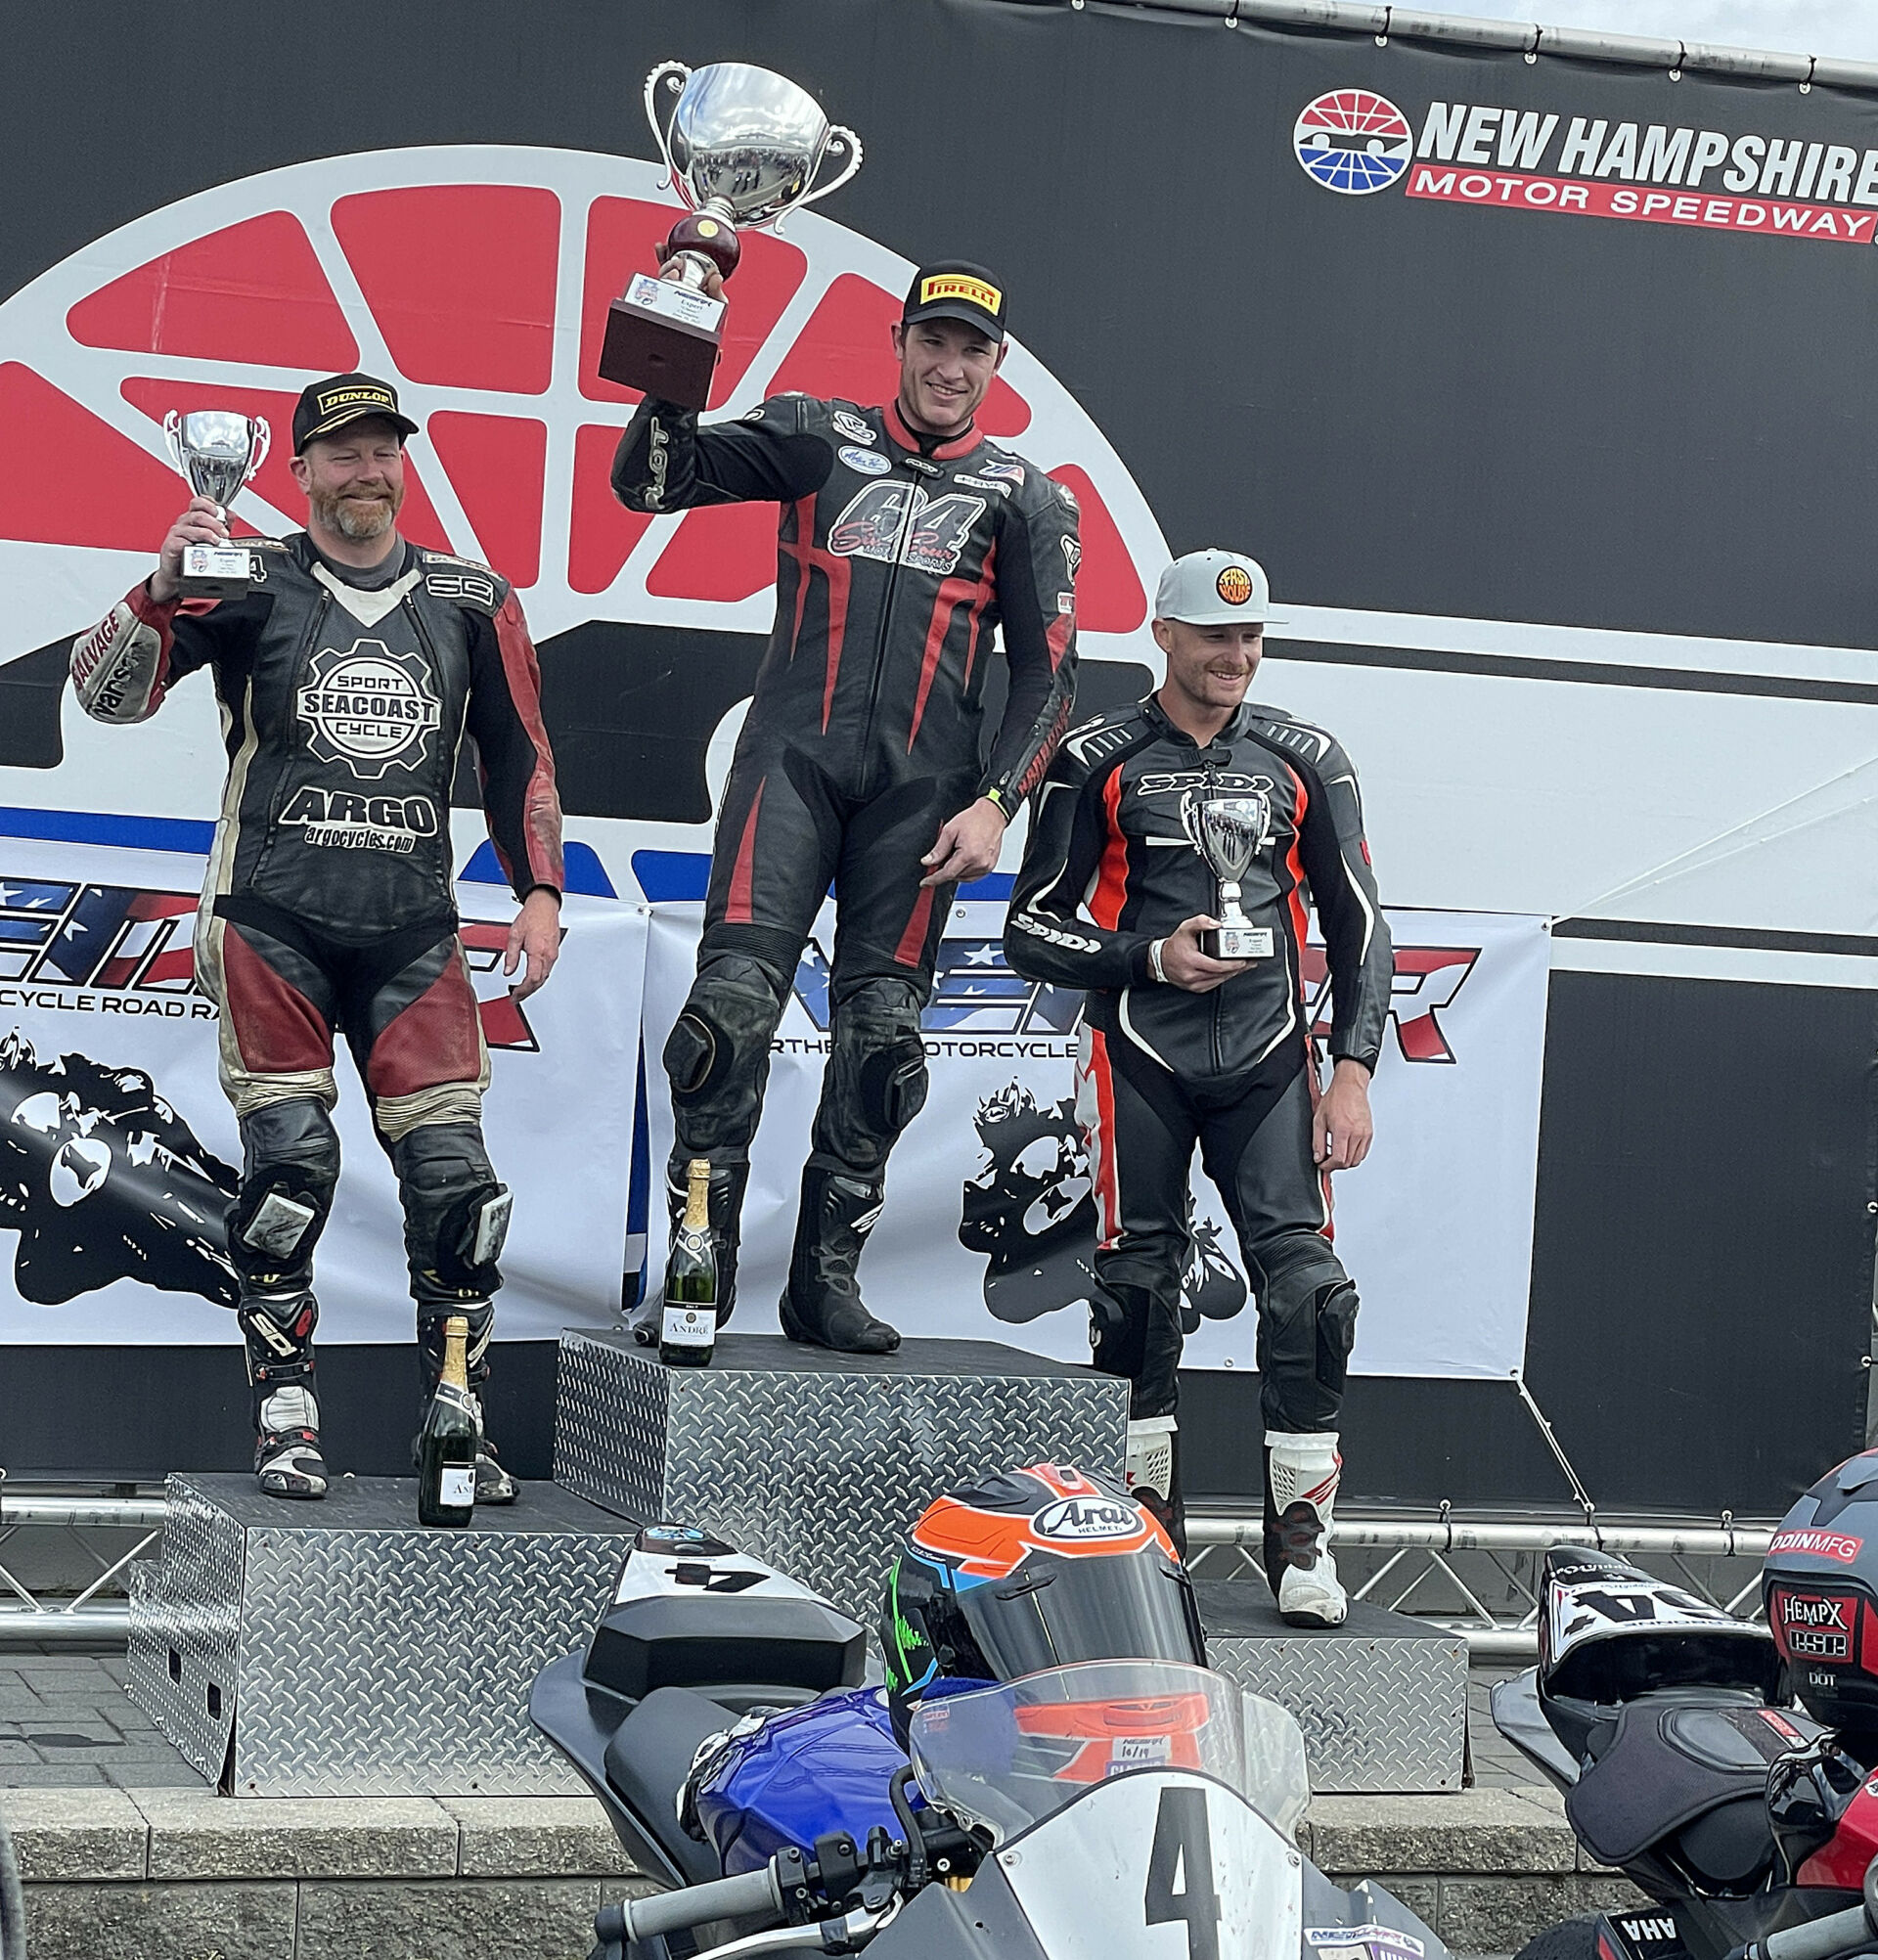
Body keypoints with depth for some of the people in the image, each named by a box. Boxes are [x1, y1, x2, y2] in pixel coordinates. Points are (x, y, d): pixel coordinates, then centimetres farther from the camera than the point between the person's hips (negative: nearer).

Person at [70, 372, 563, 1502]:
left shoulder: (471, 601, 10)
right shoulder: (250, 586, 1)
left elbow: (521, 755, 15)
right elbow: (106, 694, -8)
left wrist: (540, 889, 8)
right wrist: (164, 591, -24)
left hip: (411, 933, 2)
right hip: (272, 922, -2)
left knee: (452, 1167, -5)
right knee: (291, 1157, -9)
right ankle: (285, 1412, 4)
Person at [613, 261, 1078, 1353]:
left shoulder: (1027, 500, 14)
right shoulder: (818, 439, 13)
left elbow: (1048, 673, 10)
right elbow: (653, 481, 6)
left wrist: (995, 803, -2)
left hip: (923, 788, 1)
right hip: (794, 753, -1)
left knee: (882, 1034, -2)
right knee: (736, 996, -14)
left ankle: (825, 1283, 9)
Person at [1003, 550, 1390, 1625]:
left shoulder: (1307, 760, 10)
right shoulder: (1099, 760, 5)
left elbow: (1359, 926, 11)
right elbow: (1032, 930, 5)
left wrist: (1354, 1070, 1)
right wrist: (1153, 958, -9)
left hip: (1270, 1055, 1)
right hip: (1140, 1053, -1)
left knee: (1306, 1280, -11)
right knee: (1139, 1284, -1)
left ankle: (1302, 1534, -4)